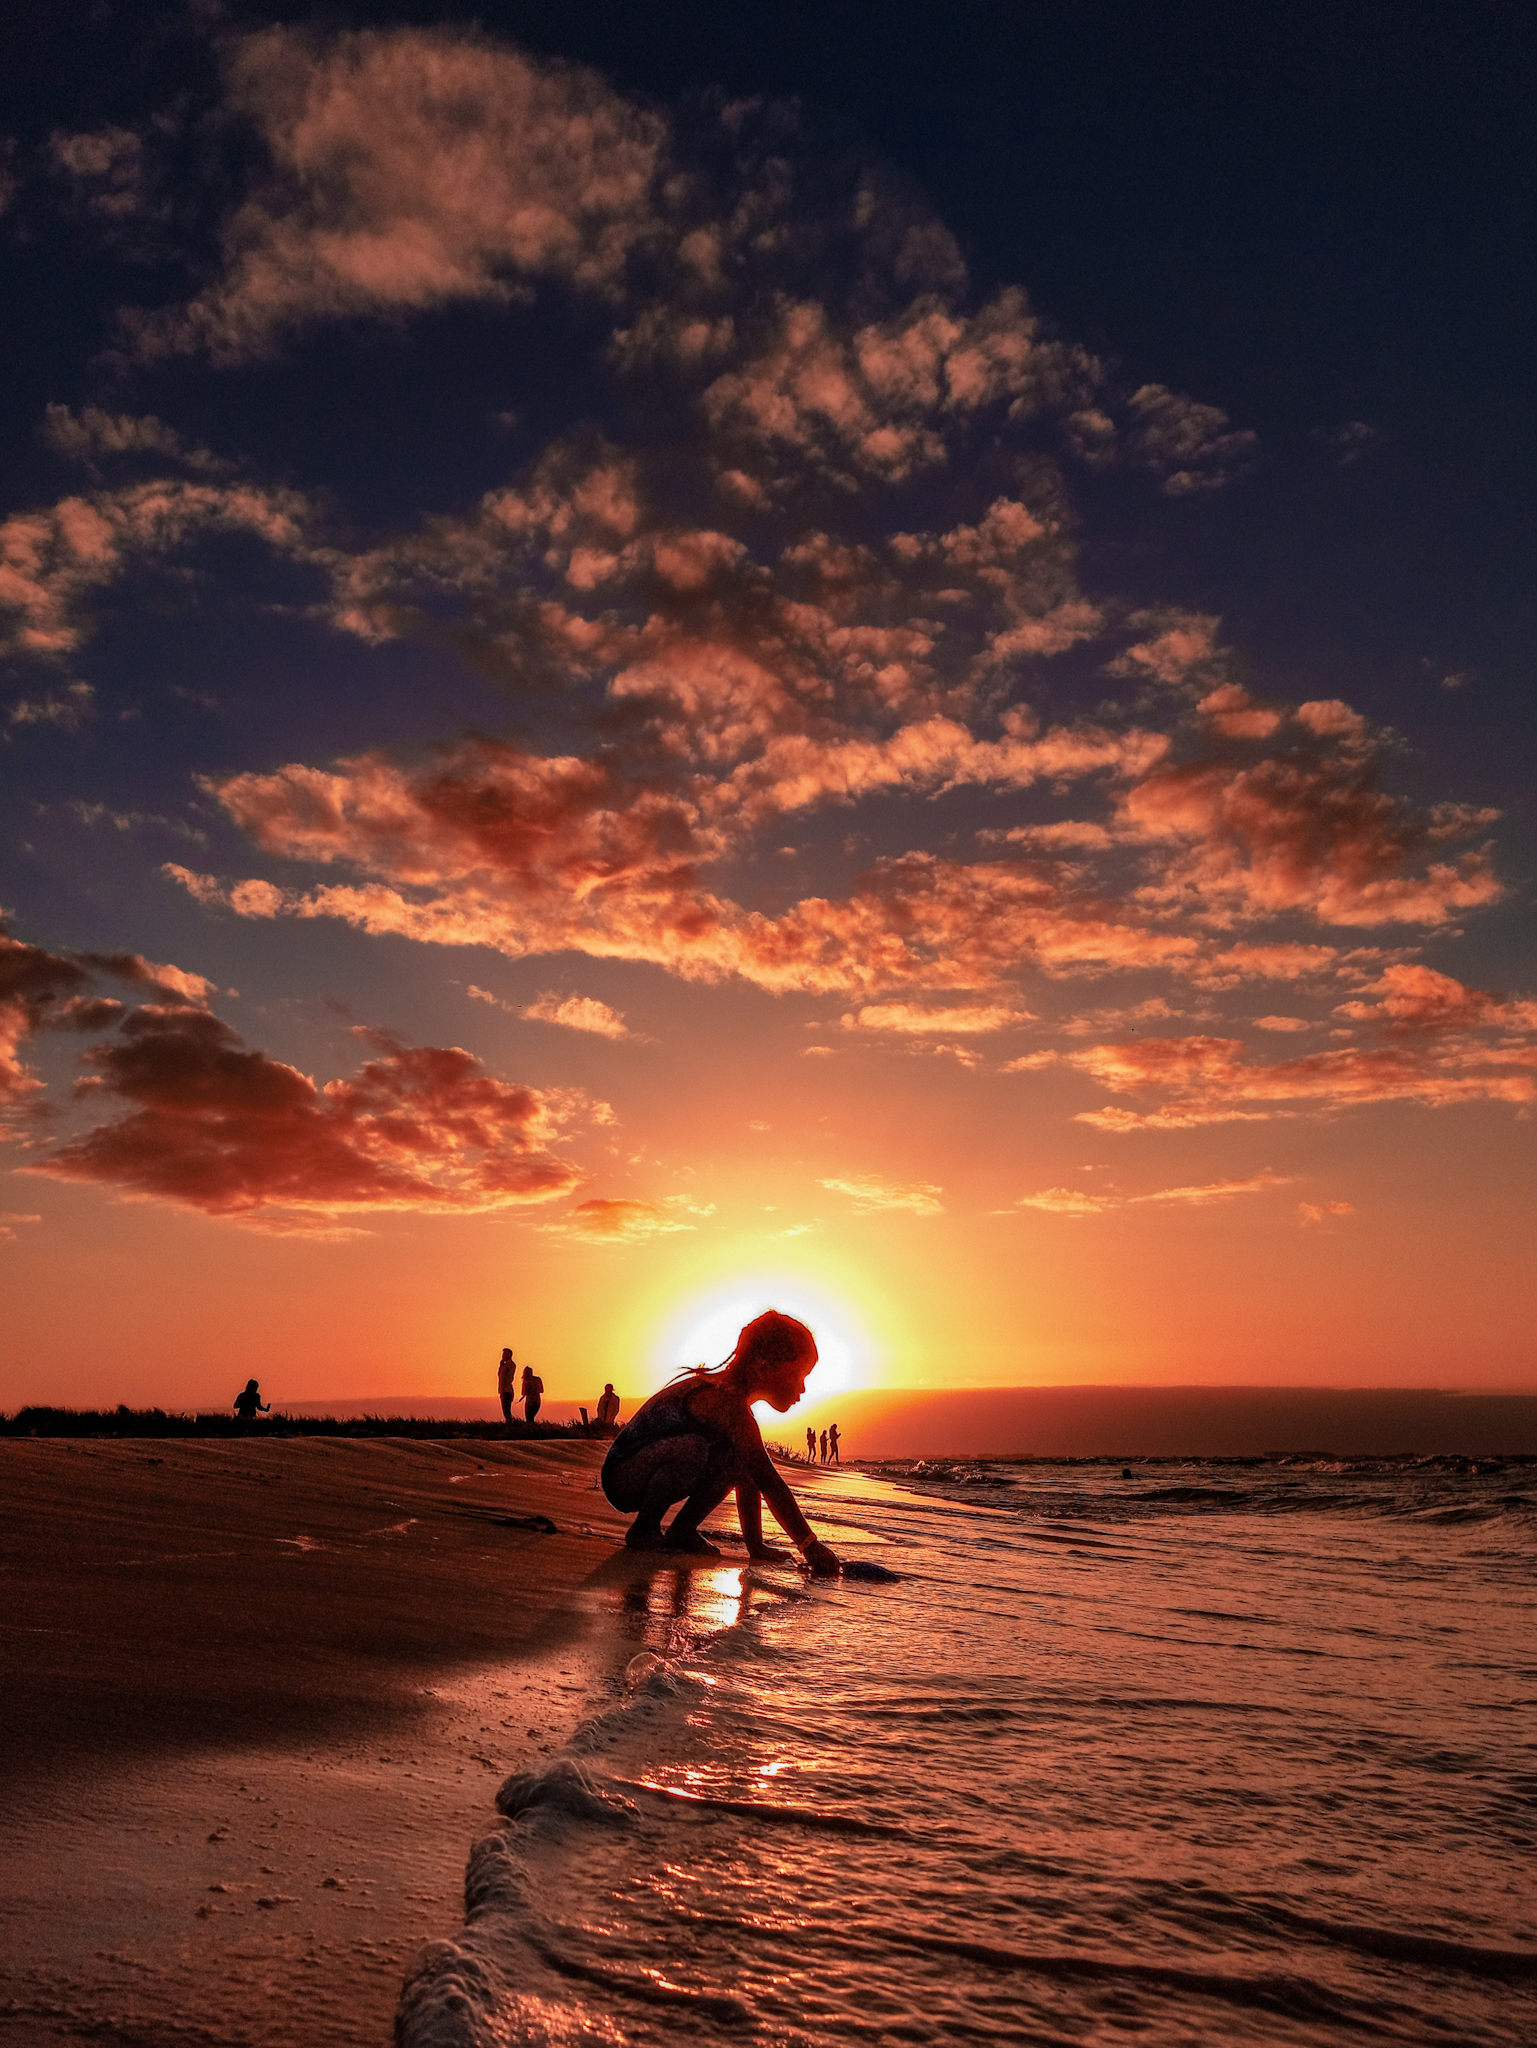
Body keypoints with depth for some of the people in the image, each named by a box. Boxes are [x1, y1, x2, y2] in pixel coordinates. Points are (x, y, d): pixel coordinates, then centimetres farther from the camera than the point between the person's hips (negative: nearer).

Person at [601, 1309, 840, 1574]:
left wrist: (756, 1545, 6)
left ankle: (682, 1532, 6)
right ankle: (643, 1530, -13)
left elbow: (750, 1477, 9)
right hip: (623, 1480, -9)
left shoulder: (730, 1394, 6)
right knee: (709, 1449, -32)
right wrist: (809, 1545, -26)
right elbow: (767, 1480, -29)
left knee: (738, 1461, 0)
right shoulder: (725, 1401, -25)